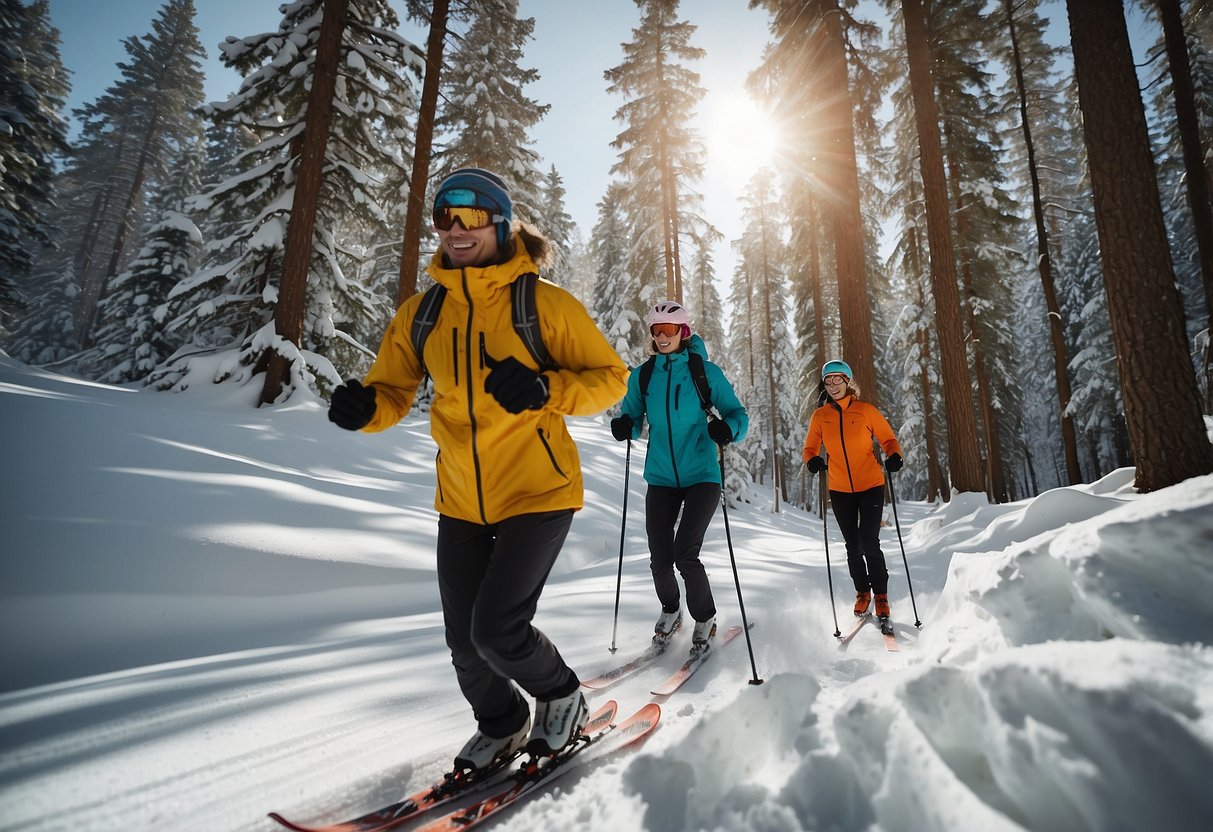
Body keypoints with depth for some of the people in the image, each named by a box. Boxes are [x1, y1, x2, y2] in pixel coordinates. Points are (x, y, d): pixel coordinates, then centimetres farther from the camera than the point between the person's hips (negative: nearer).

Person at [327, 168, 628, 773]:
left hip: (538, 493, -5)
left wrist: (546, 390, -25)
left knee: (497, 630, -11)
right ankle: (501, 726, 44)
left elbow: (611, 376, -7)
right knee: (464, 642, 13)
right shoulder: (420, 314, 3)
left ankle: (561, 697, 24)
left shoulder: (545, 303, -9)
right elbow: (393, 391, 7)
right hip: (461, 501, 5)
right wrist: (363, 407, -17)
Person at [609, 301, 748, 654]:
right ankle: (670, 609, 34)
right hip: (661, 478, 3)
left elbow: (737, 414, 0)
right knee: (659, 559, 2)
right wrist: (624, 426, -13)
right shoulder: (642, 376, 5)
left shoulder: (705, 372, -3)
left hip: (701, 476, -3)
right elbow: (633, 420, 11)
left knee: (685, 555, -12)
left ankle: (705, 618, 17)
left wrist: (727, 429, -23)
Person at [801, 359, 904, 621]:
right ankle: (862, 592, 31)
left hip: (871, 486, -2)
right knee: (852, 546, 11)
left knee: (869, 543, -9)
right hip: (839, 490, 2)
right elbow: (810, 447, 8)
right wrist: (812, 461, -14)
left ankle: (881, 594, 13)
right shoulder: (820, 416, 2)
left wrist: (894, 456, -17)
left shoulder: (866, 410, -3)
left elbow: (888, 439, 3)